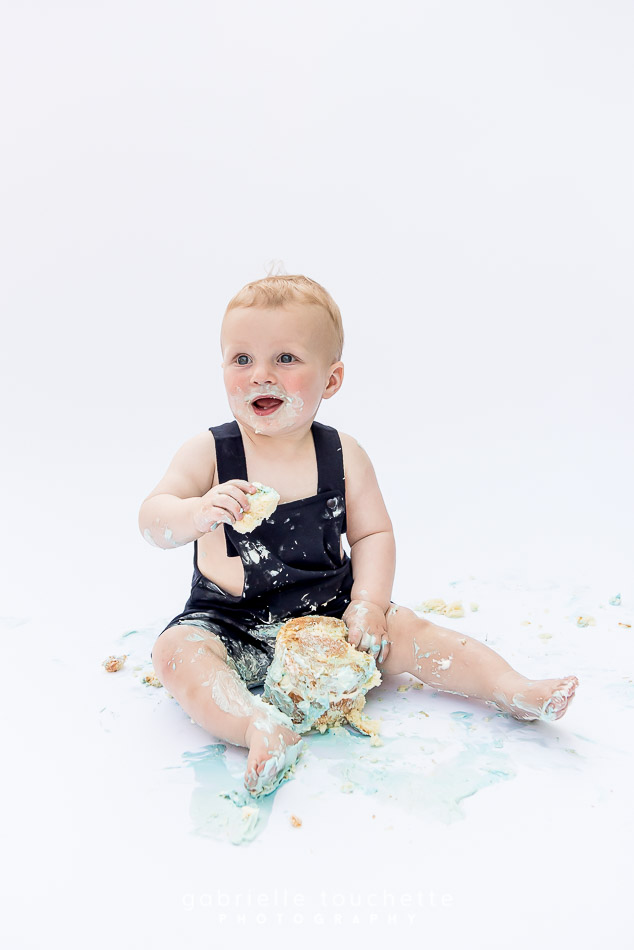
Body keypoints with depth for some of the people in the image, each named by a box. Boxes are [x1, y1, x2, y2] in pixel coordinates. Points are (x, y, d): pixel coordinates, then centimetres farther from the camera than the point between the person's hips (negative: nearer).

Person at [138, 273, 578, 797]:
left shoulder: (344, 455, -6)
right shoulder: (208, 452, -11)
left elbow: (373, 534, -2)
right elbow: (153, 520, -18)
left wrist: (369, 603, -17)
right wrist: (198, 513, -41)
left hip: (328, 614, 1)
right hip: (232, 624, -1)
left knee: (400, 627, -13)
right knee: (177, 650, -26)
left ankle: (517, 690, -6)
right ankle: (261, 725, -40)